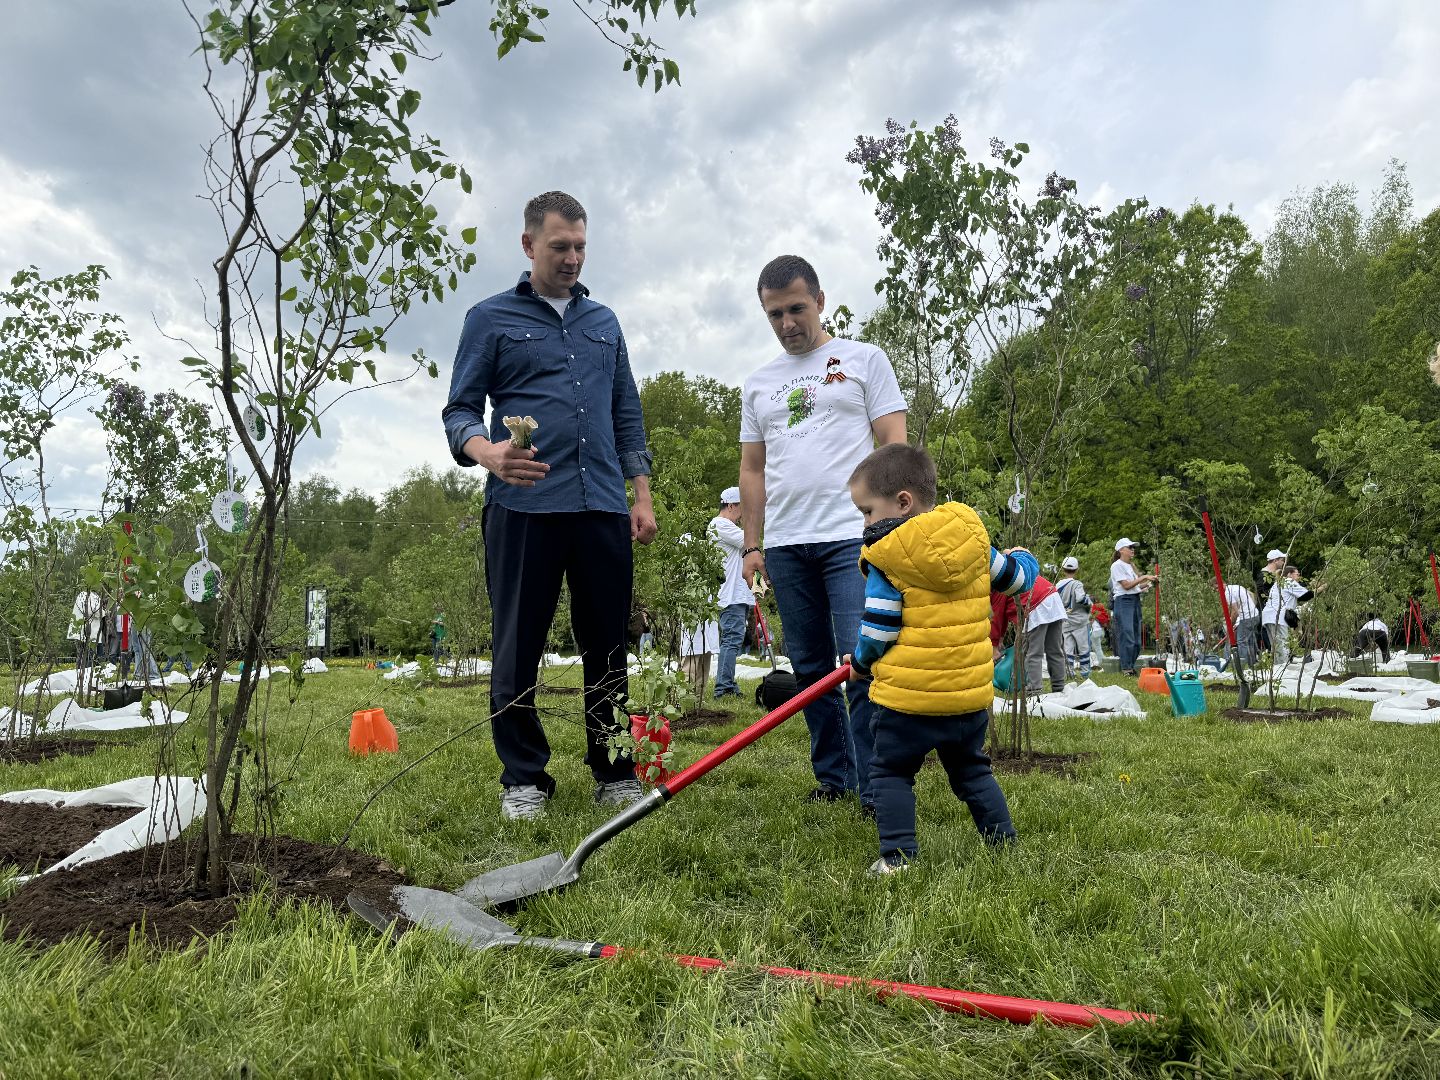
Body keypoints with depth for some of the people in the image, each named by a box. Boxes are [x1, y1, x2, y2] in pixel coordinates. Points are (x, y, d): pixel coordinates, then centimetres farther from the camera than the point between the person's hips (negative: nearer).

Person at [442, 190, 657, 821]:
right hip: (522, 508, -3)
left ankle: (615, 772, 18)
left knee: (609, 647, 6)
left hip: (602, 509, 3)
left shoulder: (604, 323, 20)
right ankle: (523, 779, 14)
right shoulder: (490, 318, 8)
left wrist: (641, 496, 11)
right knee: (518, 648, 1)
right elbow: (459, 410, 4)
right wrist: (487, 451, -19)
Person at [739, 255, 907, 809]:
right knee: (811, 670, 9)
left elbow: (894, 445, 1)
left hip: (853, 536, -4)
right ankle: (834, 777, 21)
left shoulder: (864, 359, 7)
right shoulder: (758, 384, 18)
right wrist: (753, 545, 10)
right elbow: (752, 469, 18)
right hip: (785, 545, 5)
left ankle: (875, 788, -2)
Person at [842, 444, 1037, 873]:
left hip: (906, 695, -5)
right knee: (972, 770, 24)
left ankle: (898, 855, 5)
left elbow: (877, 632, -12)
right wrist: (1023, 558, 37)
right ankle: (1003, 841, 27)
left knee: (890, 773, 10)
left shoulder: (885, 558, -14)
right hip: (970, 692, 5)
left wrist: (859, 664, 8)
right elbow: (1015, 578, 13)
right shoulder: (973, 536, 0)